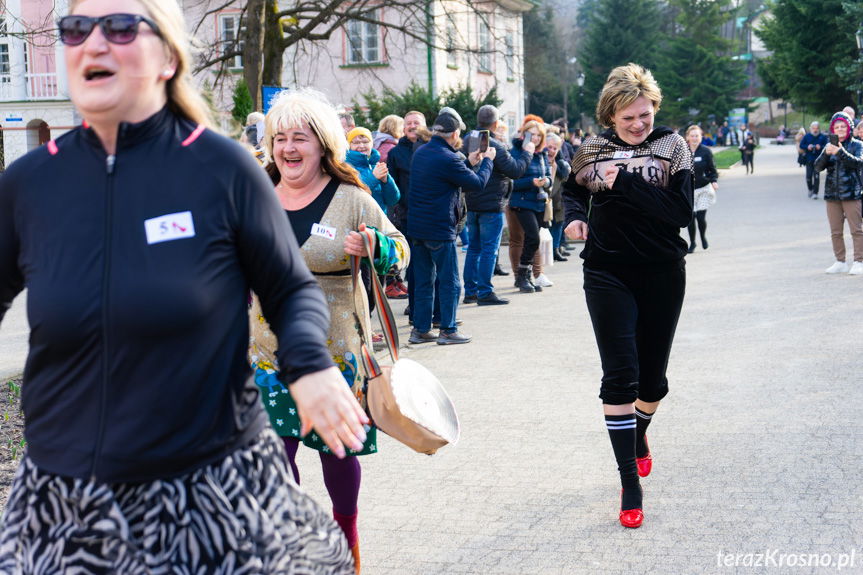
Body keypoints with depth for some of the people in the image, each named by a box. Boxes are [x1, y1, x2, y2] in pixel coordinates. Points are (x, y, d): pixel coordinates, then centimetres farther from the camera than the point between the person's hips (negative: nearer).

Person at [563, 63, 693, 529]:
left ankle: (639, 434, 45)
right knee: (620, 376, -9)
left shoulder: (671, 145, -4)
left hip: (662, 276, 0)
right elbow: (573, 190, 21)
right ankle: (630, 482, -2)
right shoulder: (592, 150, 1)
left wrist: (625, 182, -21)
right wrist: (574, 217, -1)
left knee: (652, 376, 11)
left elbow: (682, 211, -16)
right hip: (608, 276, 0)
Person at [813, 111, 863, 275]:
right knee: (836, 232, 8)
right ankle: (840, 262, 16)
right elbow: (818, 167, 2)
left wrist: (841, 152, -26)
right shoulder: (830, 146, 10)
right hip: (832, 194, 4)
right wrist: (826, 153, -17)